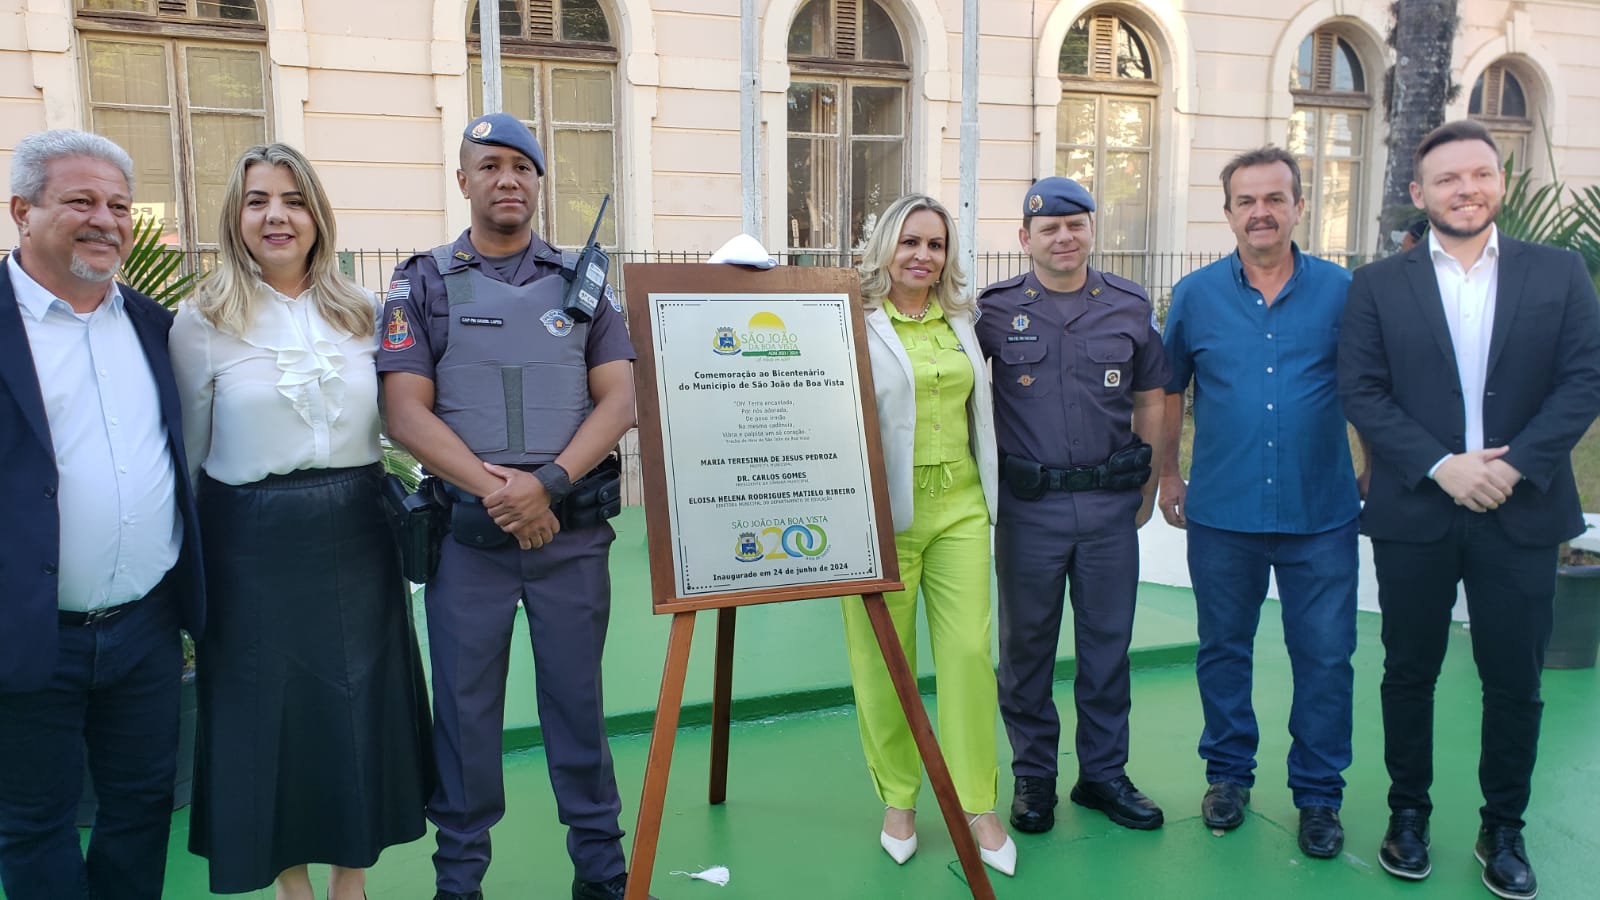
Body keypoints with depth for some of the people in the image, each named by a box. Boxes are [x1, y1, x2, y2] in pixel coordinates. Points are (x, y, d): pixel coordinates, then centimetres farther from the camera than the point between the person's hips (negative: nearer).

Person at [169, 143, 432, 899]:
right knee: (269, 712, 9)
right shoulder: (202, 323, -2)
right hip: (253, 544, -2)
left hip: (355, 533, 2)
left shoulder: (363, 313, 4)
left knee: (361, 705, 10)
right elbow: (187, 456, 3)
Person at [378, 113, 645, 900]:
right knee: (465, 706, 8)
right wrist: (493, 489, -15)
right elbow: (405, 411, -3)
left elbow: (619, 398, 1)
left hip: (571, 525, 1)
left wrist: (548, 482, -14)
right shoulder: (425, 283, 5)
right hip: (464, 529, 0)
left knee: (576, 696, 9)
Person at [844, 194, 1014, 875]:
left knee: (970, 653, 2)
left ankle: (977, 805, 14)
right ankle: (898, 800, 22)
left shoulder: (961, 322, 13)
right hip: (884, 514, -4)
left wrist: (993, 498, 21)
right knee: (884, 661, 4)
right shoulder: (855, 323, -3)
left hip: (959, 508, 4)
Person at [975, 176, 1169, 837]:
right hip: (1029, 505, -1)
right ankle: (1032, 775, 24)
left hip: (1111, 503, 2)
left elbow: (1150, 398, 13)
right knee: (1026, 643, 8)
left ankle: (1104, 772, 26)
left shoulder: (1129, 306, 6)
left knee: (1108, 641, 10)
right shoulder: (995, 310, -1)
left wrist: (1147, 486, 10)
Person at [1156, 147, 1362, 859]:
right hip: (1222, 513, 1)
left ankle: (1318, 793, 24)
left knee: (1325, 657, 6)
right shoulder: (1195, 295, 2)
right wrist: (1168, 474, 11)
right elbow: (1169, 391, 10)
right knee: (1222, 649, 13)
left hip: (1321, 513, 0)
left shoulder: (1342, 292, 1)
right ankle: (1228, 773, 32)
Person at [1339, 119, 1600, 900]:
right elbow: (1361, 391, -5)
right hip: (1413, 514, 0)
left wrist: (1516, 463, -14)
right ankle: (1408, 814, 27)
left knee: (1515, 684, 9)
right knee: (1409, 675, 11)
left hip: (1522, 514, 1)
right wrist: (1441, 466, -15)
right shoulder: (1378, 284, 2)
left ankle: (1503, 830, 26)